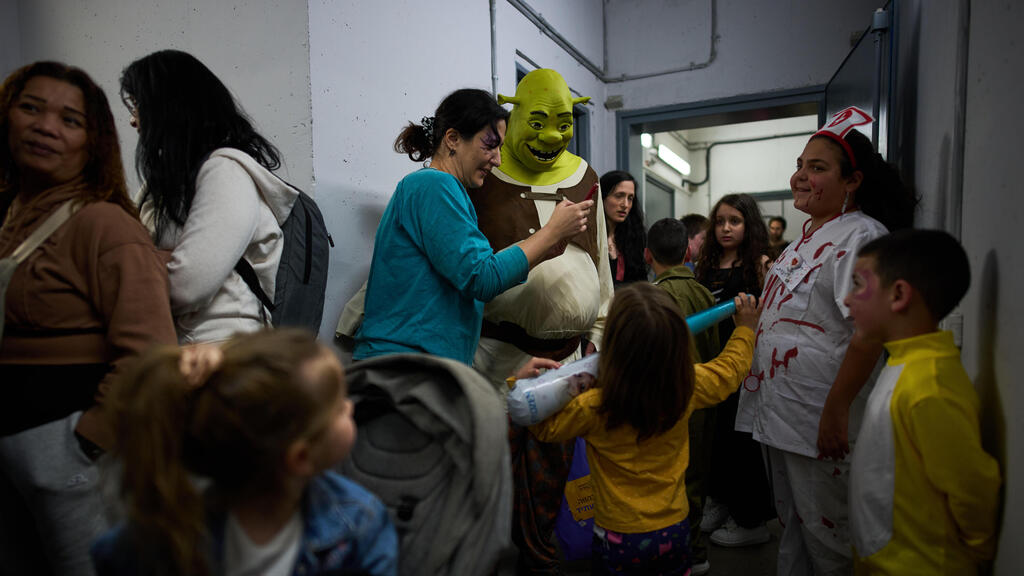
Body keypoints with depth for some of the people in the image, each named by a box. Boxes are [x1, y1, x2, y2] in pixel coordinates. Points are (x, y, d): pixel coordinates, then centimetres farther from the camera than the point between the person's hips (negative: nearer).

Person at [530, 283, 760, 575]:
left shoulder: (594, 408, -27)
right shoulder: (689, 389, -17)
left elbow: (543, 426, -11)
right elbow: (730, 369, 4)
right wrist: (746, 328, 18)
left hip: (619, 537, -3)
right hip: (676, 529, 3)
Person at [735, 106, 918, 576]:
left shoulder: (861, 235, -16)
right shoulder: (809, 234, 12)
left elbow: (870, 333, -24)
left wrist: (835, 411, -25)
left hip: (818, 420, -8)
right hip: (776, 409, 9)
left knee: (825, 534, 10)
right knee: (790, 521, 23)